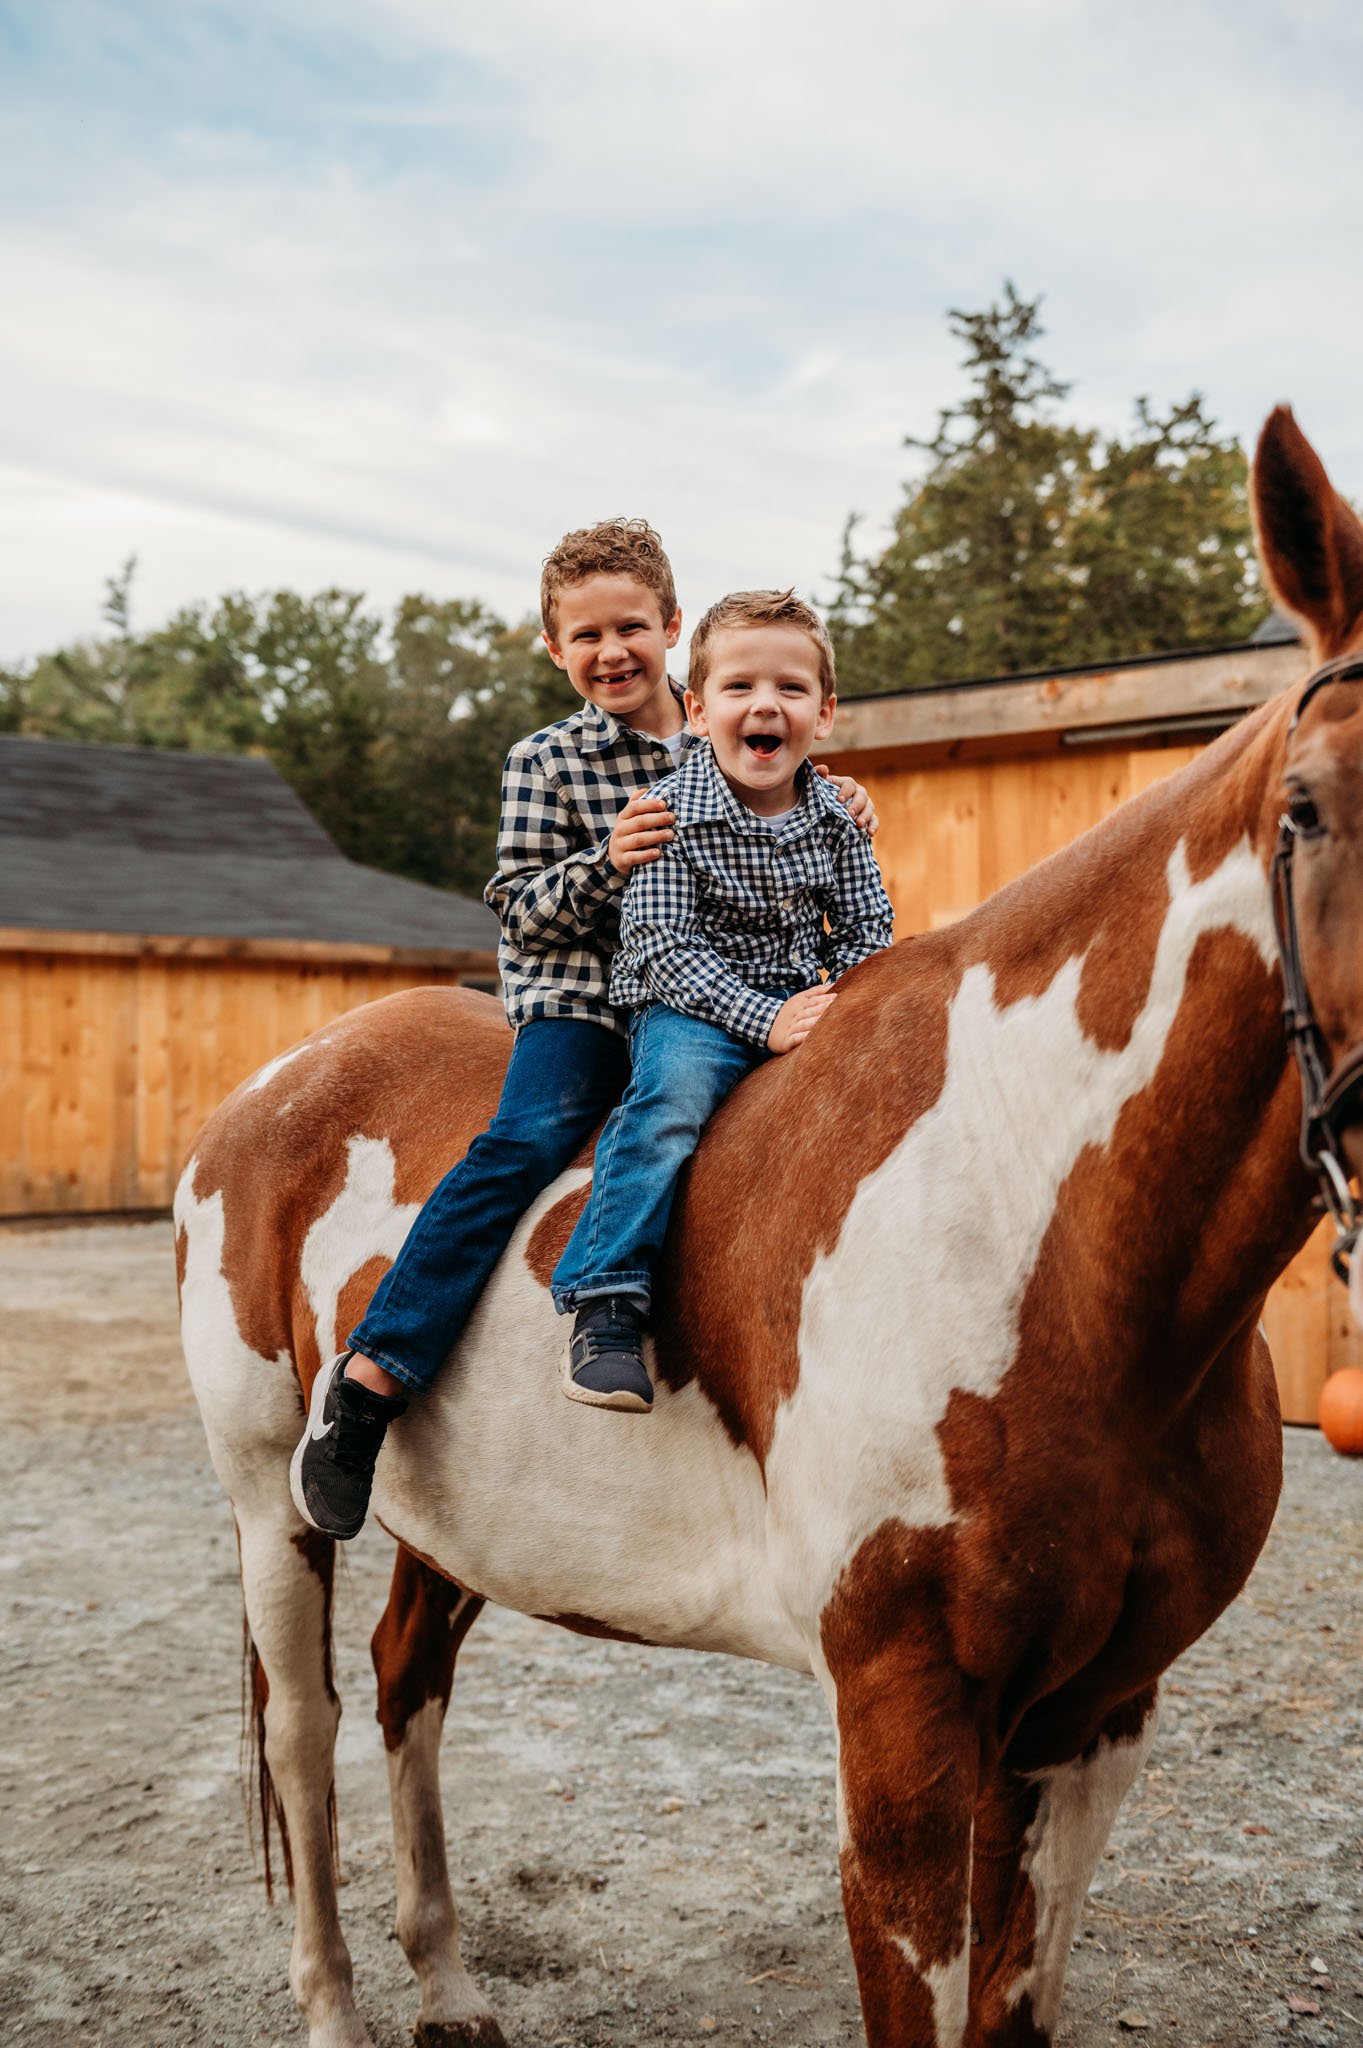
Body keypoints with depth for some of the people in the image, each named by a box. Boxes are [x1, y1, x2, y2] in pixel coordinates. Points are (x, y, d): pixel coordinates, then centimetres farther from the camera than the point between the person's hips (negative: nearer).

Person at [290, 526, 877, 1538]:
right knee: (527, 1140, -25)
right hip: (579, 997, -4)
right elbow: (522, 913, -4)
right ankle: (369, 1380, -24)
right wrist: (605, 863, -22)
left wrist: (841, 811, 1)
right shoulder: (546, 761, 1)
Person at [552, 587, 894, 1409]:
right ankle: (609, 1308, -32)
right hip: (693, 1005, -5)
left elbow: (868, 928, 12)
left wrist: (841, 1001, -9)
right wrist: (765, 1021, -26)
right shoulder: (670, 813, -10)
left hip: (807, 999, 5)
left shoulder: (835, 818, 4)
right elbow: (666, 949, -16)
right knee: (674, 1093, -33)